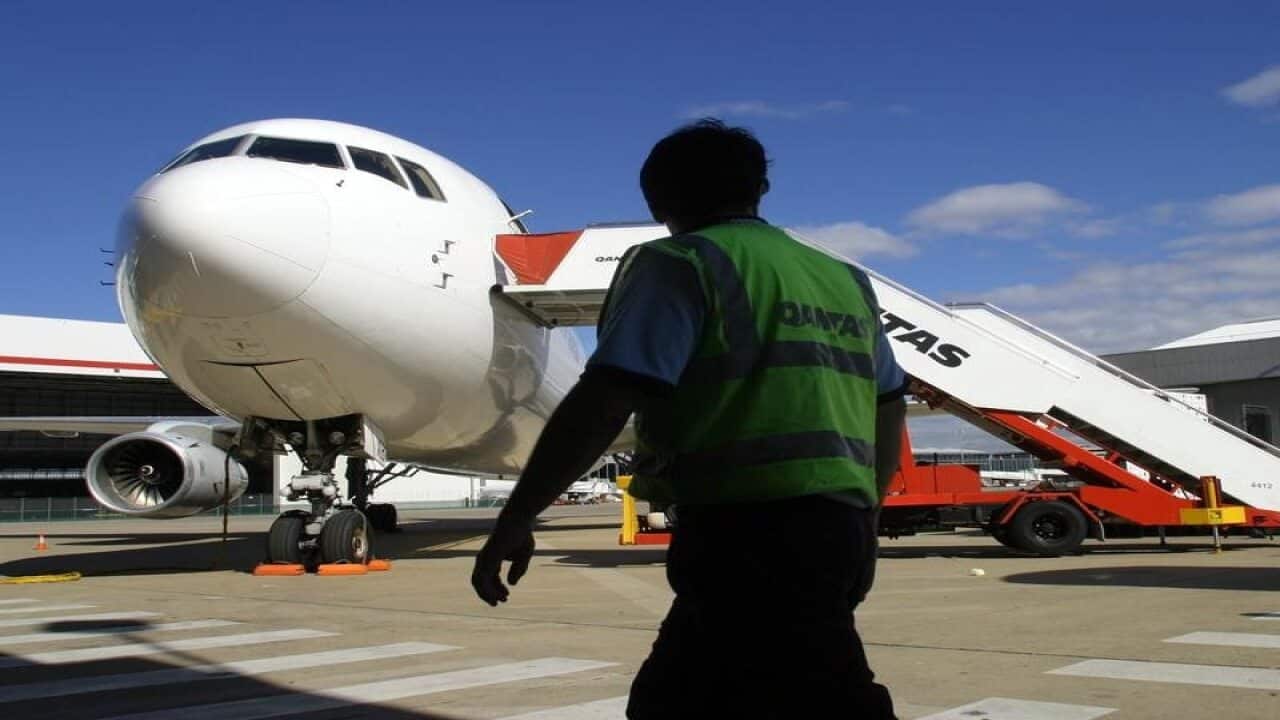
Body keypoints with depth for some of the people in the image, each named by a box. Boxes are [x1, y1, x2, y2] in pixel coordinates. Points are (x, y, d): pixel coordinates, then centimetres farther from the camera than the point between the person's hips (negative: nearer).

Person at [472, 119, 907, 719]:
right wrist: (857, 515, 36)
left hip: (748, 532, -8)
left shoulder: (681, 263, -3)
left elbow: (603, 404, -15)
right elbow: (889, 408, 24)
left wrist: (514, 522, -9)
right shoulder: (846, 280, 19)